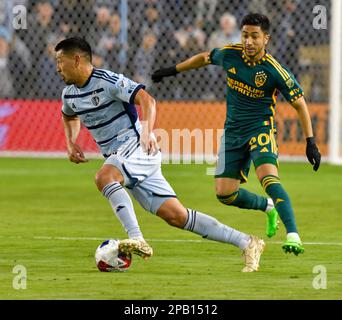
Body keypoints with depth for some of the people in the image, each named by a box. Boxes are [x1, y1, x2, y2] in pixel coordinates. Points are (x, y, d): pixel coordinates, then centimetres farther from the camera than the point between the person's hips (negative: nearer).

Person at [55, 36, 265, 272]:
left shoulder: (108, 81, -14)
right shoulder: (70, 94, 11)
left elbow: (147, 100, -22)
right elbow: (69, 117, 34)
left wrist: (147, 133, -38)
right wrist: (71, 143, 15)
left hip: (138, 146, -7)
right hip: (120, 158, 7)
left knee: (104, 177, -35)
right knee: (176, 216, -2)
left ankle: (137, 239, -40)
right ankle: (247, 243, 1)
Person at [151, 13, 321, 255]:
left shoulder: (275, 71, -18)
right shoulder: (230, 54, -6)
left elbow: (299, 104, -9)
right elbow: (204, 58, 17)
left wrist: (310, 142, -14)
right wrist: (172, 70, 24)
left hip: (260, 129, -5)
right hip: (233, 132, 5)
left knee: (269, 178, -31)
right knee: (225, 194, 2)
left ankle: (293, 236, -36)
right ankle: (269, 207, 30)